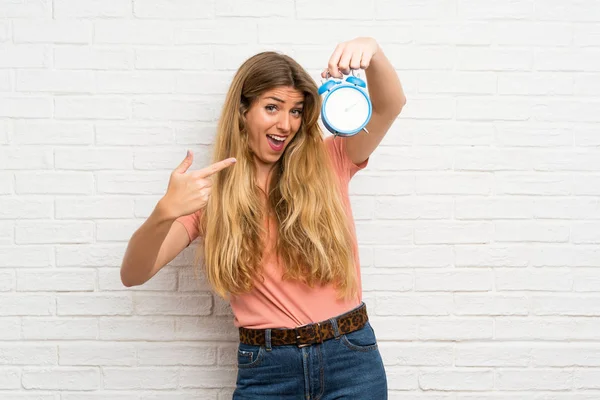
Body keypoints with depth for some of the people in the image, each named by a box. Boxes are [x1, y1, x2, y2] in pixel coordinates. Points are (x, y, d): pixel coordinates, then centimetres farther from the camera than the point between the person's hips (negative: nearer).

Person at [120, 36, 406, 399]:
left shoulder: (328, 164, 0)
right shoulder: (209, 193, -1)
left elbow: (391, 106, -11)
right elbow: (133, 274, -9)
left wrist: (372, 51, -32)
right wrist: (165, 212, -28)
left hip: (352, 360, 1)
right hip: (265, 369, 0)